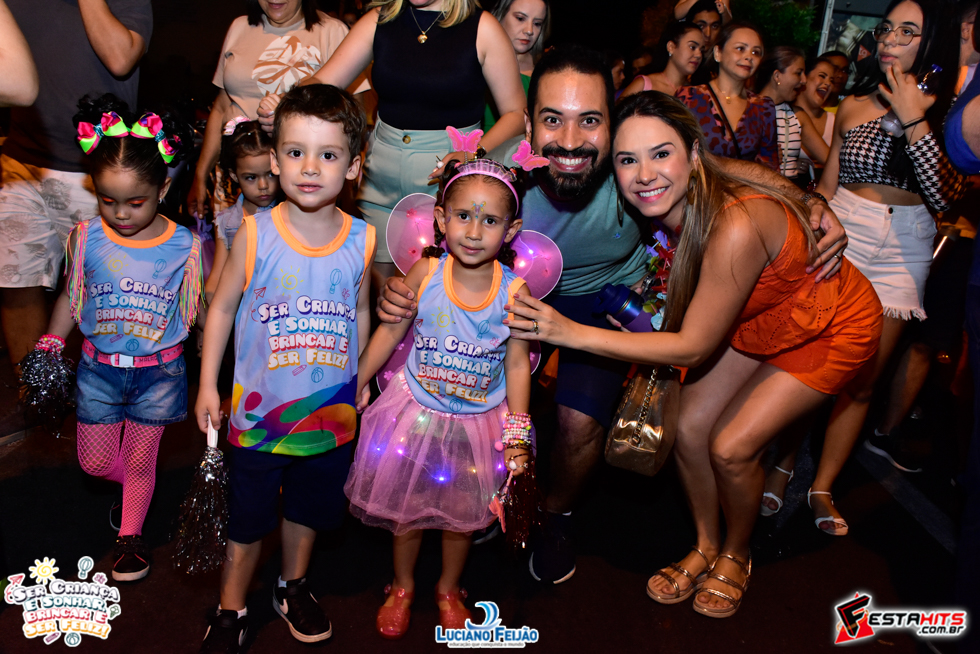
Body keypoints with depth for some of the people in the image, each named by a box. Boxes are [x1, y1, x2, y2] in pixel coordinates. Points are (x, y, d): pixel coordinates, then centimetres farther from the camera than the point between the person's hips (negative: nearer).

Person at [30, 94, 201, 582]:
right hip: (99, 366, 2)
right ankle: (135, 486, 47)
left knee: (140, 459, 12)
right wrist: (48, 347, 3)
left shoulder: (183, 246, -13)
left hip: (159, 371, -2)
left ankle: (131, 534, 38)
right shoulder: (87, 238, -7)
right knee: (95, 461, 13)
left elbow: (199, 311, -2)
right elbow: (70, 297, 7)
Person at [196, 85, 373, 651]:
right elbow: (222, 308, -3)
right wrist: (208, 385, -2)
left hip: (330, 410, 2)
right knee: (248, 518, 13)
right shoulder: (255, 234, -13)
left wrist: (359, 380, 13)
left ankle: (294, 587, 47)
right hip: (259, 410, -2)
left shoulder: (361, 240, -8)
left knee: (309, 508, 21)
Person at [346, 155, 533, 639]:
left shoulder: (514, 291, -17)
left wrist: (518, 434, -7)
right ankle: (402, 587, 44)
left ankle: (449, 589, 46)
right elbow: (390, 331, -3)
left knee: (461, 514, 19)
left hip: (478, 424, 0)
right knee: (405, 508, 17)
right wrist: (355, 384, 4)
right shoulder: (425, 273, -17)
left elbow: (517, 365, -8)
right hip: (417, 414, 0)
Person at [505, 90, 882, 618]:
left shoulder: (736, 227, -40)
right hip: (754, 320, 6)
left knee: (731, 447, -11)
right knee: (690, 429, -3)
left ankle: (736, 557, 20)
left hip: (832, 327, -6)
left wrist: (571, 332, -35)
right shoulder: (664, 205, -20)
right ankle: (706, 547, 25)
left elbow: (693, 346, -32)